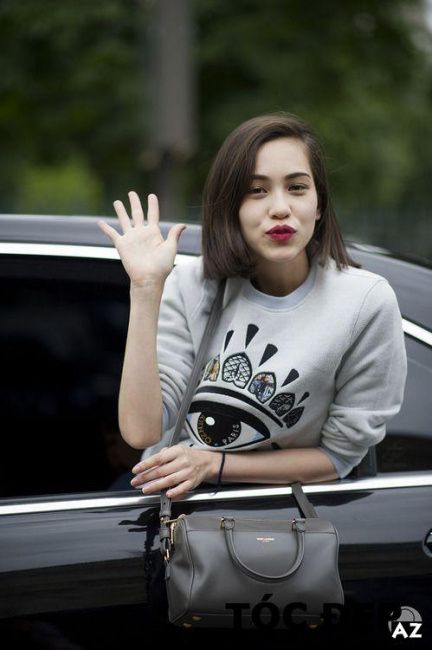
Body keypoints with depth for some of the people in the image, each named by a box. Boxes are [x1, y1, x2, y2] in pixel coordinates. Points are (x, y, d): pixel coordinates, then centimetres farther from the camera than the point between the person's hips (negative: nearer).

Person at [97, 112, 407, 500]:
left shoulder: (366, 302, -12)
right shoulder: (190, 286, -5)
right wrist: (146, 289, -20)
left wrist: (215, 464, -13)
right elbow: (141, 431, -16)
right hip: (172, 500, 1)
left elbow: (340, 455, -4)